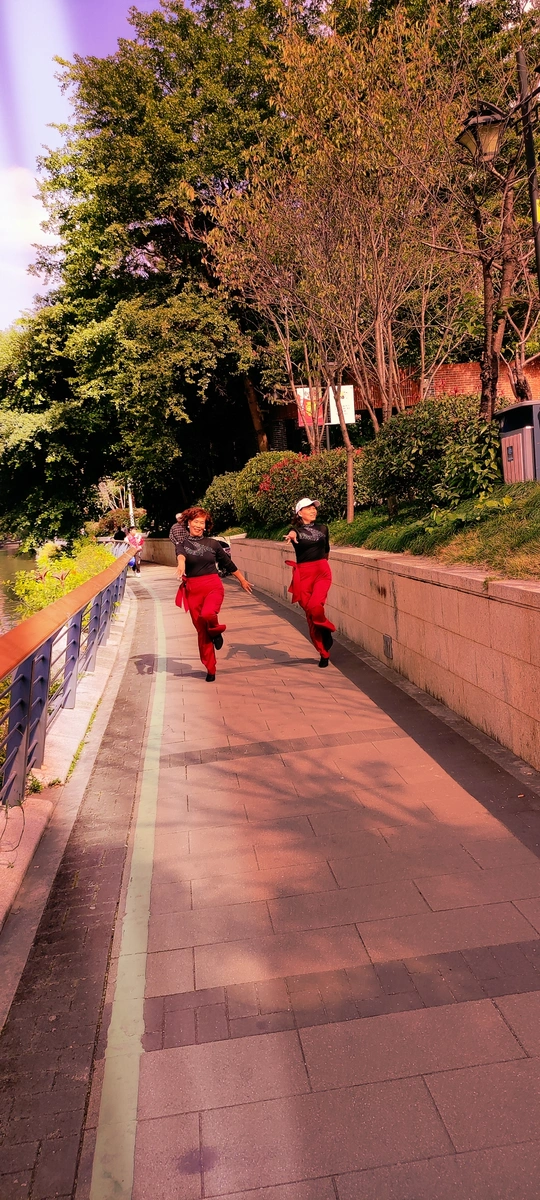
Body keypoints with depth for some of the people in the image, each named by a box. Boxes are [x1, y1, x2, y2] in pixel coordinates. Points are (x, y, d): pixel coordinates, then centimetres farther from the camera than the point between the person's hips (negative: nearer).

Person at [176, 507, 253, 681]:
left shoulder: (212, 543, 8)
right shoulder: (183, 543, 5)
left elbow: (228, 563, 19)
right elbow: (181, 554, -20)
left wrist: (242, 580, 25)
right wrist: (181, 563, -44)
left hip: (213, 586, -1)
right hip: (193, 590, 1)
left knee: (207, 615, -32)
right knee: (201, 631, 4)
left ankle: (216, 631, 4)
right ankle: (210, 669, 18)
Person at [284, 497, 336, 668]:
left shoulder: (323, 528, 10)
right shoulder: (296, 530, 1)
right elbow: (292, 534, -26)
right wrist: (291, 536, -48)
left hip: (322, 571, 0)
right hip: (303, 574, 0)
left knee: (315, 606, -26)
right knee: (310, 615, 2)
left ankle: (326, 632, 4)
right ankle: (324, 653, 15)